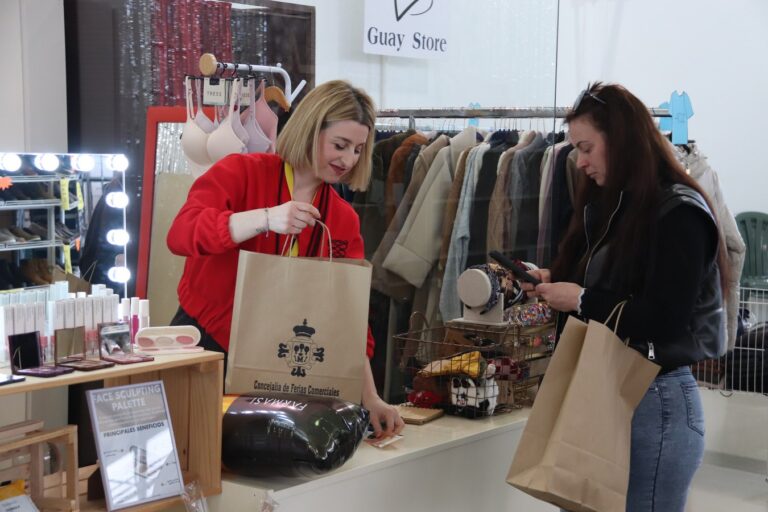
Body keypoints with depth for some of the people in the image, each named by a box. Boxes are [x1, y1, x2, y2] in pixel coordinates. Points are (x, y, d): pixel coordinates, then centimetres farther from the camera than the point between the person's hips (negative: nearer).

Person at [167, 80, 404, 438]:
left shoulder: (344, 220, 4)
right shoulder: (241, 173, -9)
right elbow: (180, 235, -24)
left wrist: (370, 398, -7)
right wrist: (266, 218, -36)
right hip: (204, 343, -4)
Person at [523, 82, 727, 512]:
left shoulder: (678, 213, -12)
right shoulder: (610, 206, 14)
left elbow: (665, 319, -22)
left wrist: (583, 300, -14)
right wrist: (551, 282, 2)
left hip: (656, 401, -8)